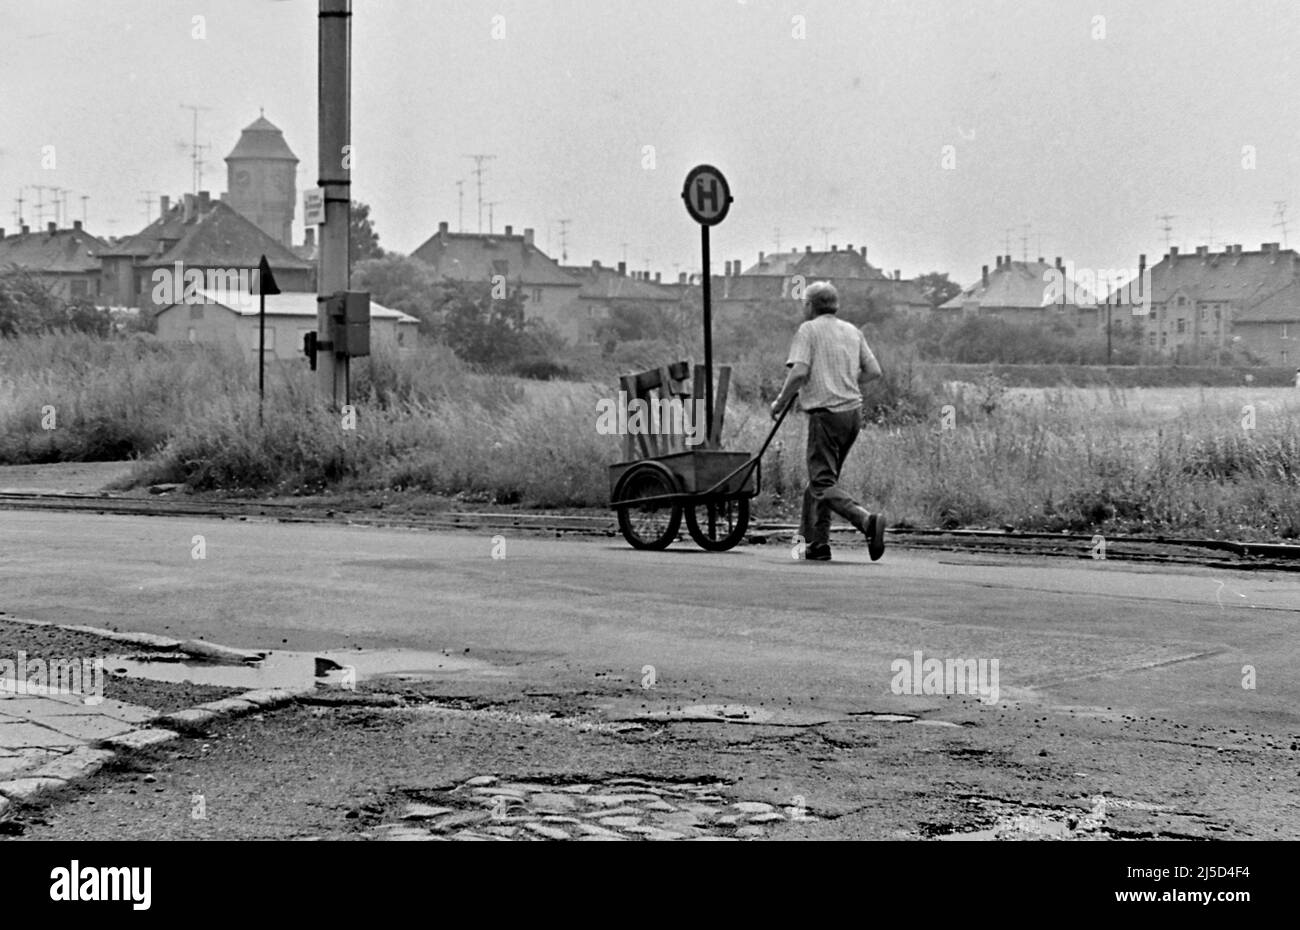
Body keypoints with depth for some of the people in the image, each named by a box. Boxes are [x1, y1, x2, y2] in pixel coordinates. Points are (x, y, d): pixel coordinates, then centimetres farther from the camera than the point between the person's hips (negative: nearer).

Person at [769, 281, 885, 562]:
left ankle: (867, 520, -29)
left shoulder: (808, 330, -4)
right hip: (853, 411, 7)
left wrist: (780, 402, -3)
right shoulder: (853, 331, 14)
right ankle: (817, 544, 15)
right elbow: (874, 371, 11)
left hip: (826, 414, -7)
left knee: (823, 484, -8)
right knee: (823, 477, 17)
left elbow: (799, 372, -16)